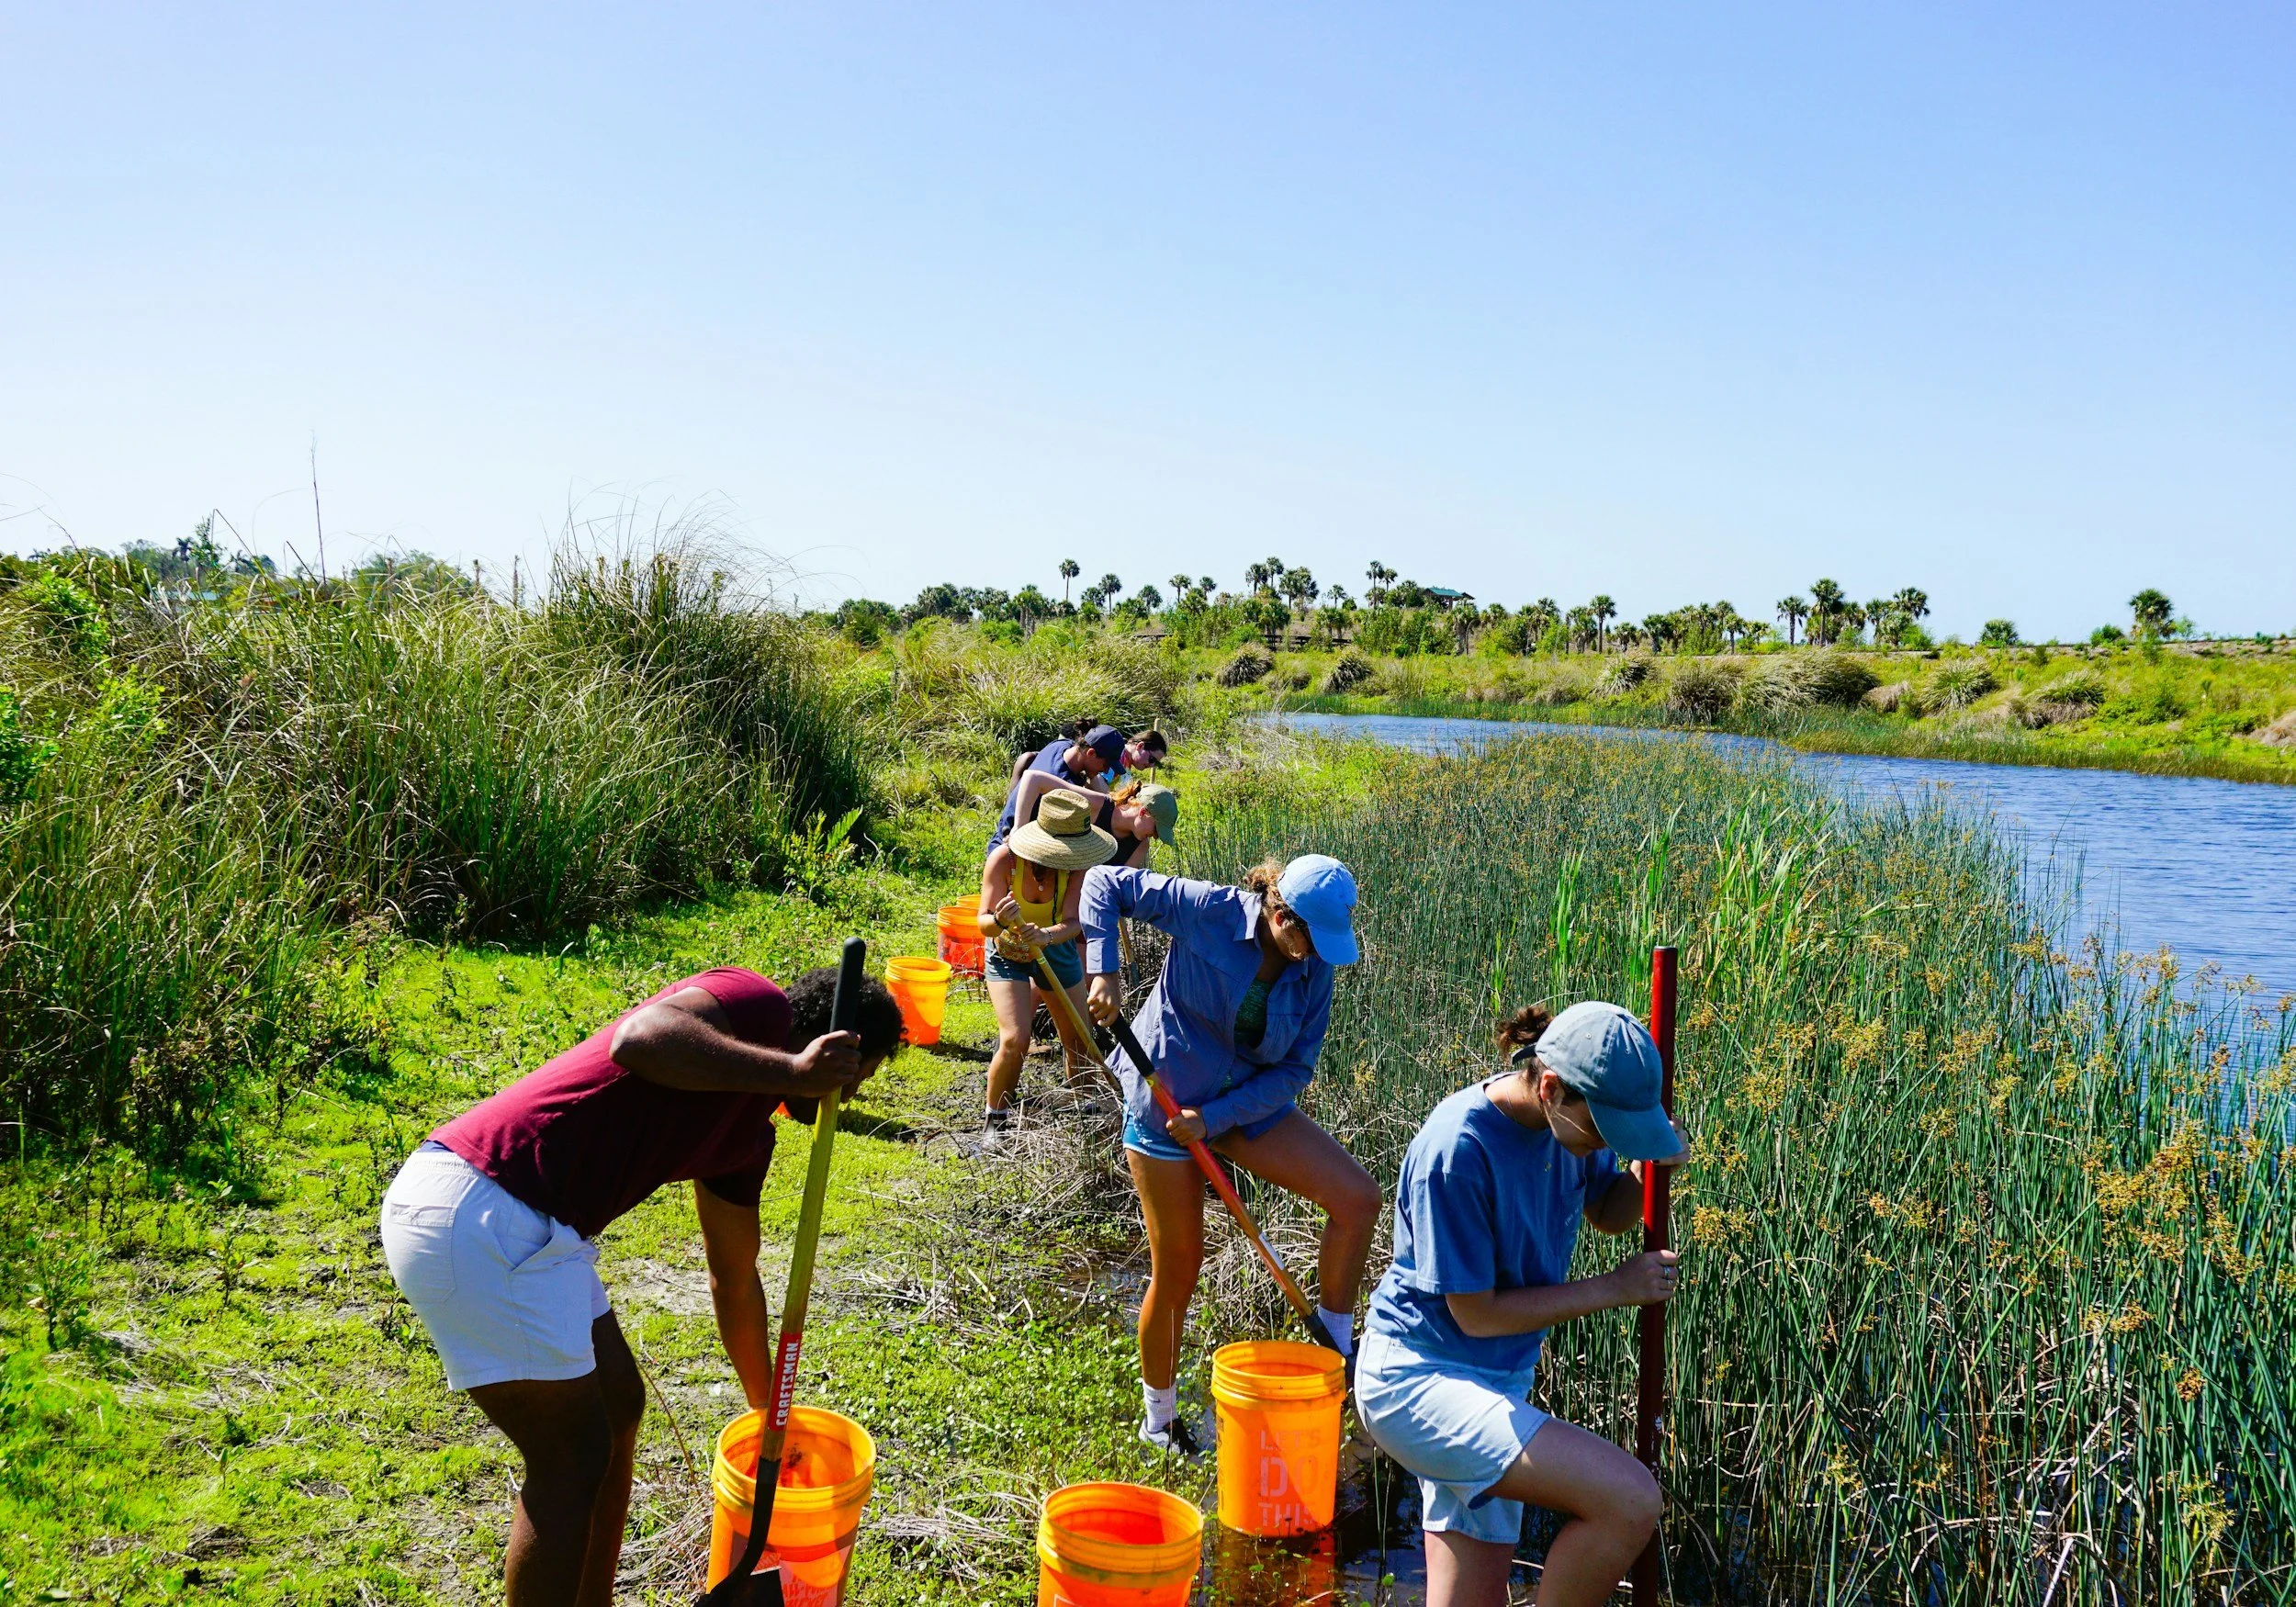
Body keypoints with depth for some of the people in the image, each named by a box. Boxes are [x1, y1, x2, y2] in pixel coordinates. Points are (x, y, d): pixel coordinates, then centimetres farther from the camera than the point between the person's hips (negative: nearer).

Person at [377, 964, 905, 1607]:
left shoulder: (750, 1133, 19)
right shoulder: (756, 1005, -7)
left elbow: (735, 1278, 30)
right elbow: (639, 1039, -29)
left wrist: (768, 1411, 38)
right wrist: (791, 1071, -25)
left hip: (527, 1227, 11)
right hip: (474, 1216, -11)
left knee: (618, 1406, 21)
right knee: (573, 1458, -1)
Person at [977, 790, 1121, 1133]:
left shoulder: (1076, 863, -25)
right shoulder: (1004, 858, -31)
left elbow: (1073, 922, -31)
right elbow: (983, 924, -29)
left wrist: (1046, 934, -53)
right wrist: (1000, 920, -52)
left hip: (1057, 949, 3)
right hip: (1008, 954, -3)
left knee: (1080, 1043, 7)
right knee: (1015, 1040, -19)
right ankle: (995, 1118, 3)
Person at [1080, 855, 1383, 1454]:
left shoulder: (1314, 975, -6)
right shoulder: (1209, 912, -19)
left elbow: (1294, 1070, -6)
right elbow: (1106, 883, -13)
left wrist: (1216, 1117, -18)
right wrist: (1104, 971, -24)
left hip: (1250, 1104, 5)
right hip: (1166, 1100, -4)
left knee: (1358, 1196, -12)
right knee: (1177, 1273, 3)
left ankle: (1334, 1350, 4)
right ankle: (1159, 1420, 27)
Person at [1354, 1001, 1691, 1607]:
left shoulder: (1571, 1117, -3)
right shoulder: (1457, 1151, -26)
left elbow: (1609, 1213, 16)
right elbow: (1476, 1314, -20)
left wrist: (1648, 1170, -7)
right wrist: (1615, 1288, -13)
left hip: (1497, 1380, 9)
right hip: (1417, 1376, -9)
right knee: (1630, 1501, -23)